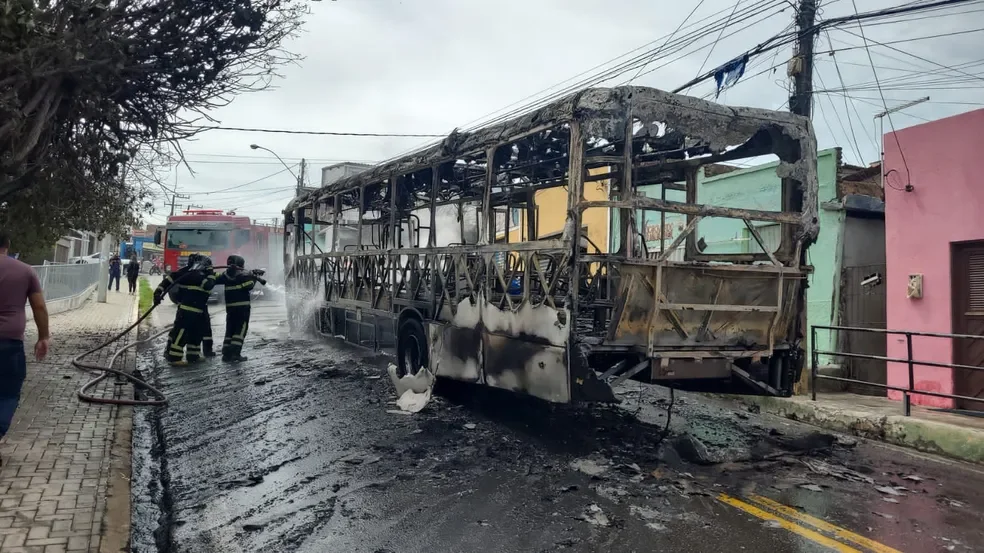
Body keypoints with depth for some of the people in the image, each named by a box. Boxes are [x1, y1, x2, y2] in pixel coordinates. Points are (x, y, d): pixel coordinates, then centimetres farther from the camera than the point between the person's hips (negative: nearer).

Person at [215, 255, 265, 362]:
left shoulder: (226, 275, 8)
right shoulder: (244, 275, -8)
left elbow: (215, 280, 16)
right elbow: (249, 286, -17)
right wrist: (254, 277, -1)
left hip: (230, 307, 6)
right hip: (242, 306, -6)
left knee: (230, 329, 13)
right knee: (240, 330, -3)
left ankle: (226, 353, 10)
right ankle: (235, 354, -11)